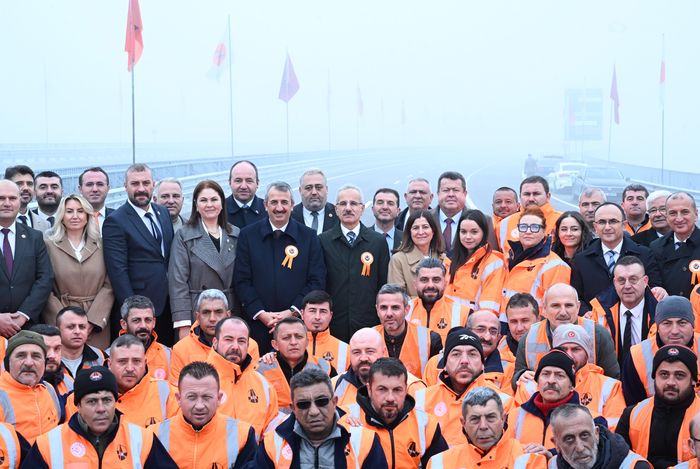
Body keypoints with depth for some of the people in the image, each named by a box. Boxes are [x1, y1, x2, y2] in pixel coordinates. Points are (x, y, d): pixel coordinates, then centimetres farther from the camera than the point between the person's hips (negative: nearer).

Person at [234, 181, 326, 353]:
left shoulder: (309, 236, 5)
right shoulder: (248, 235, 5)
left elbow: (317, 281, 1)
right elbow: (242, 281, 2)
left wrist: (292, 311, -9)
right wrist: (261, 314, -9)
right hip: (258, 324, 0)